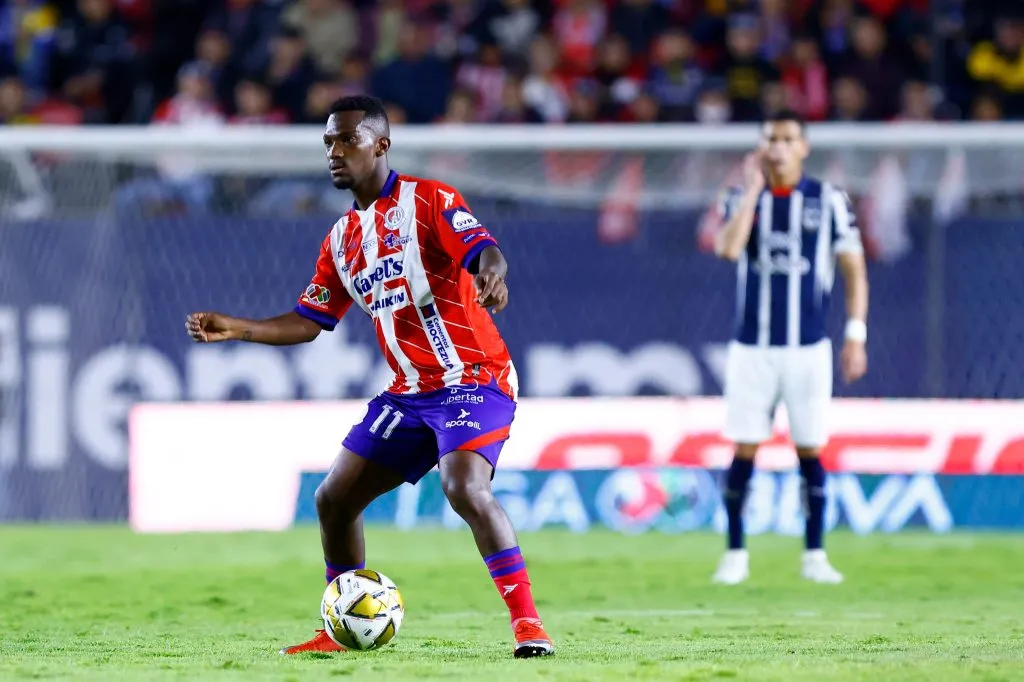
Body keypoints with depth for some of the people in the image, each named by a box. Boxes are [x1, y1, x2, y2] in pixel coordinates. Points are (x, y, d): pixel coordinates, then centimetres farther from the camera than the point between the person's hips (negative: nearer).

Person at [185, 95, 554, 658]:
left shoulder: (427, 200, -7)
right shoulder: (341, 240, 14)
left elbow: (484, 250, -22)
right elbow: (307, 322, 18)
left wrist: (490, 275, -46)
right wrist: (237, 329, 5)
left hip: (473, 381, -8)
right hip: (409, 394, 8)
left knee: (464, 487, -30)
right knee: (334, 499, 5)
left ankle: (527, 623, -27)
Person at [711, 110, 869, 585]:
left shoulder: (829, 201, 2)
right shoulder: (742, 198, 5)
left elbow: (854, 270, 4)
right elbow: (728, 248, -15)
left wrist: (855, 334, -4)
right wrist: (752, 189, -12)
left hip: (808, 348, -1)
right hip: (752, 348, 1)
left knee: (810, 451, 1)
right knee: (744, 451, -1)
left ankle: (814, 555, 10)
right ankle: (735, 554, 7)